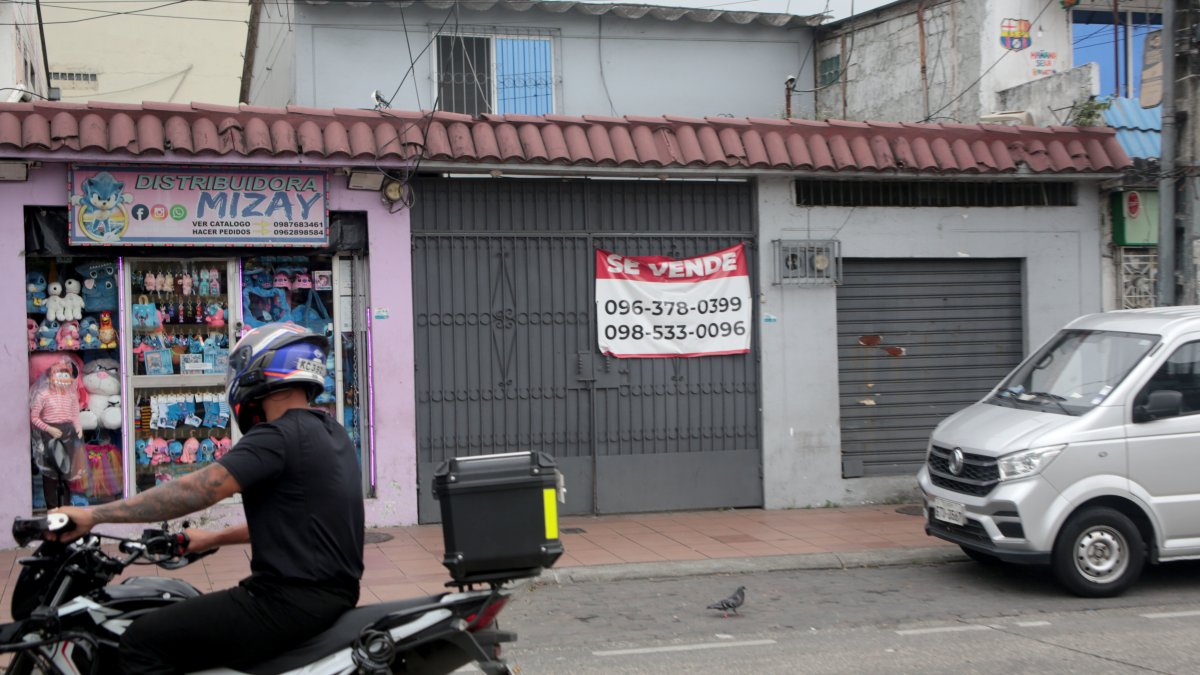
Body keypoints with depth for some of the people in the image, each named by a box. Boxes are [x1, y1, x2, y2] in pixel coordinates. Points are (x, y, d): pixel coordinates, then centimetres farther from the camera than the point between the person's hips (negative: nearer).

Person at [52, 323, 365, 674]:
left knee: (142, 643, -6)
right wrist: (214, 539, 32)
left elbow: (196, 490, -22)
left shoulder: (279, 436, -15)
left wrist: (93, 515, -18)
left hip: (291, 602, -10)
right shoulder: (331, 433, 13)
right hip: (334, 593, 10)